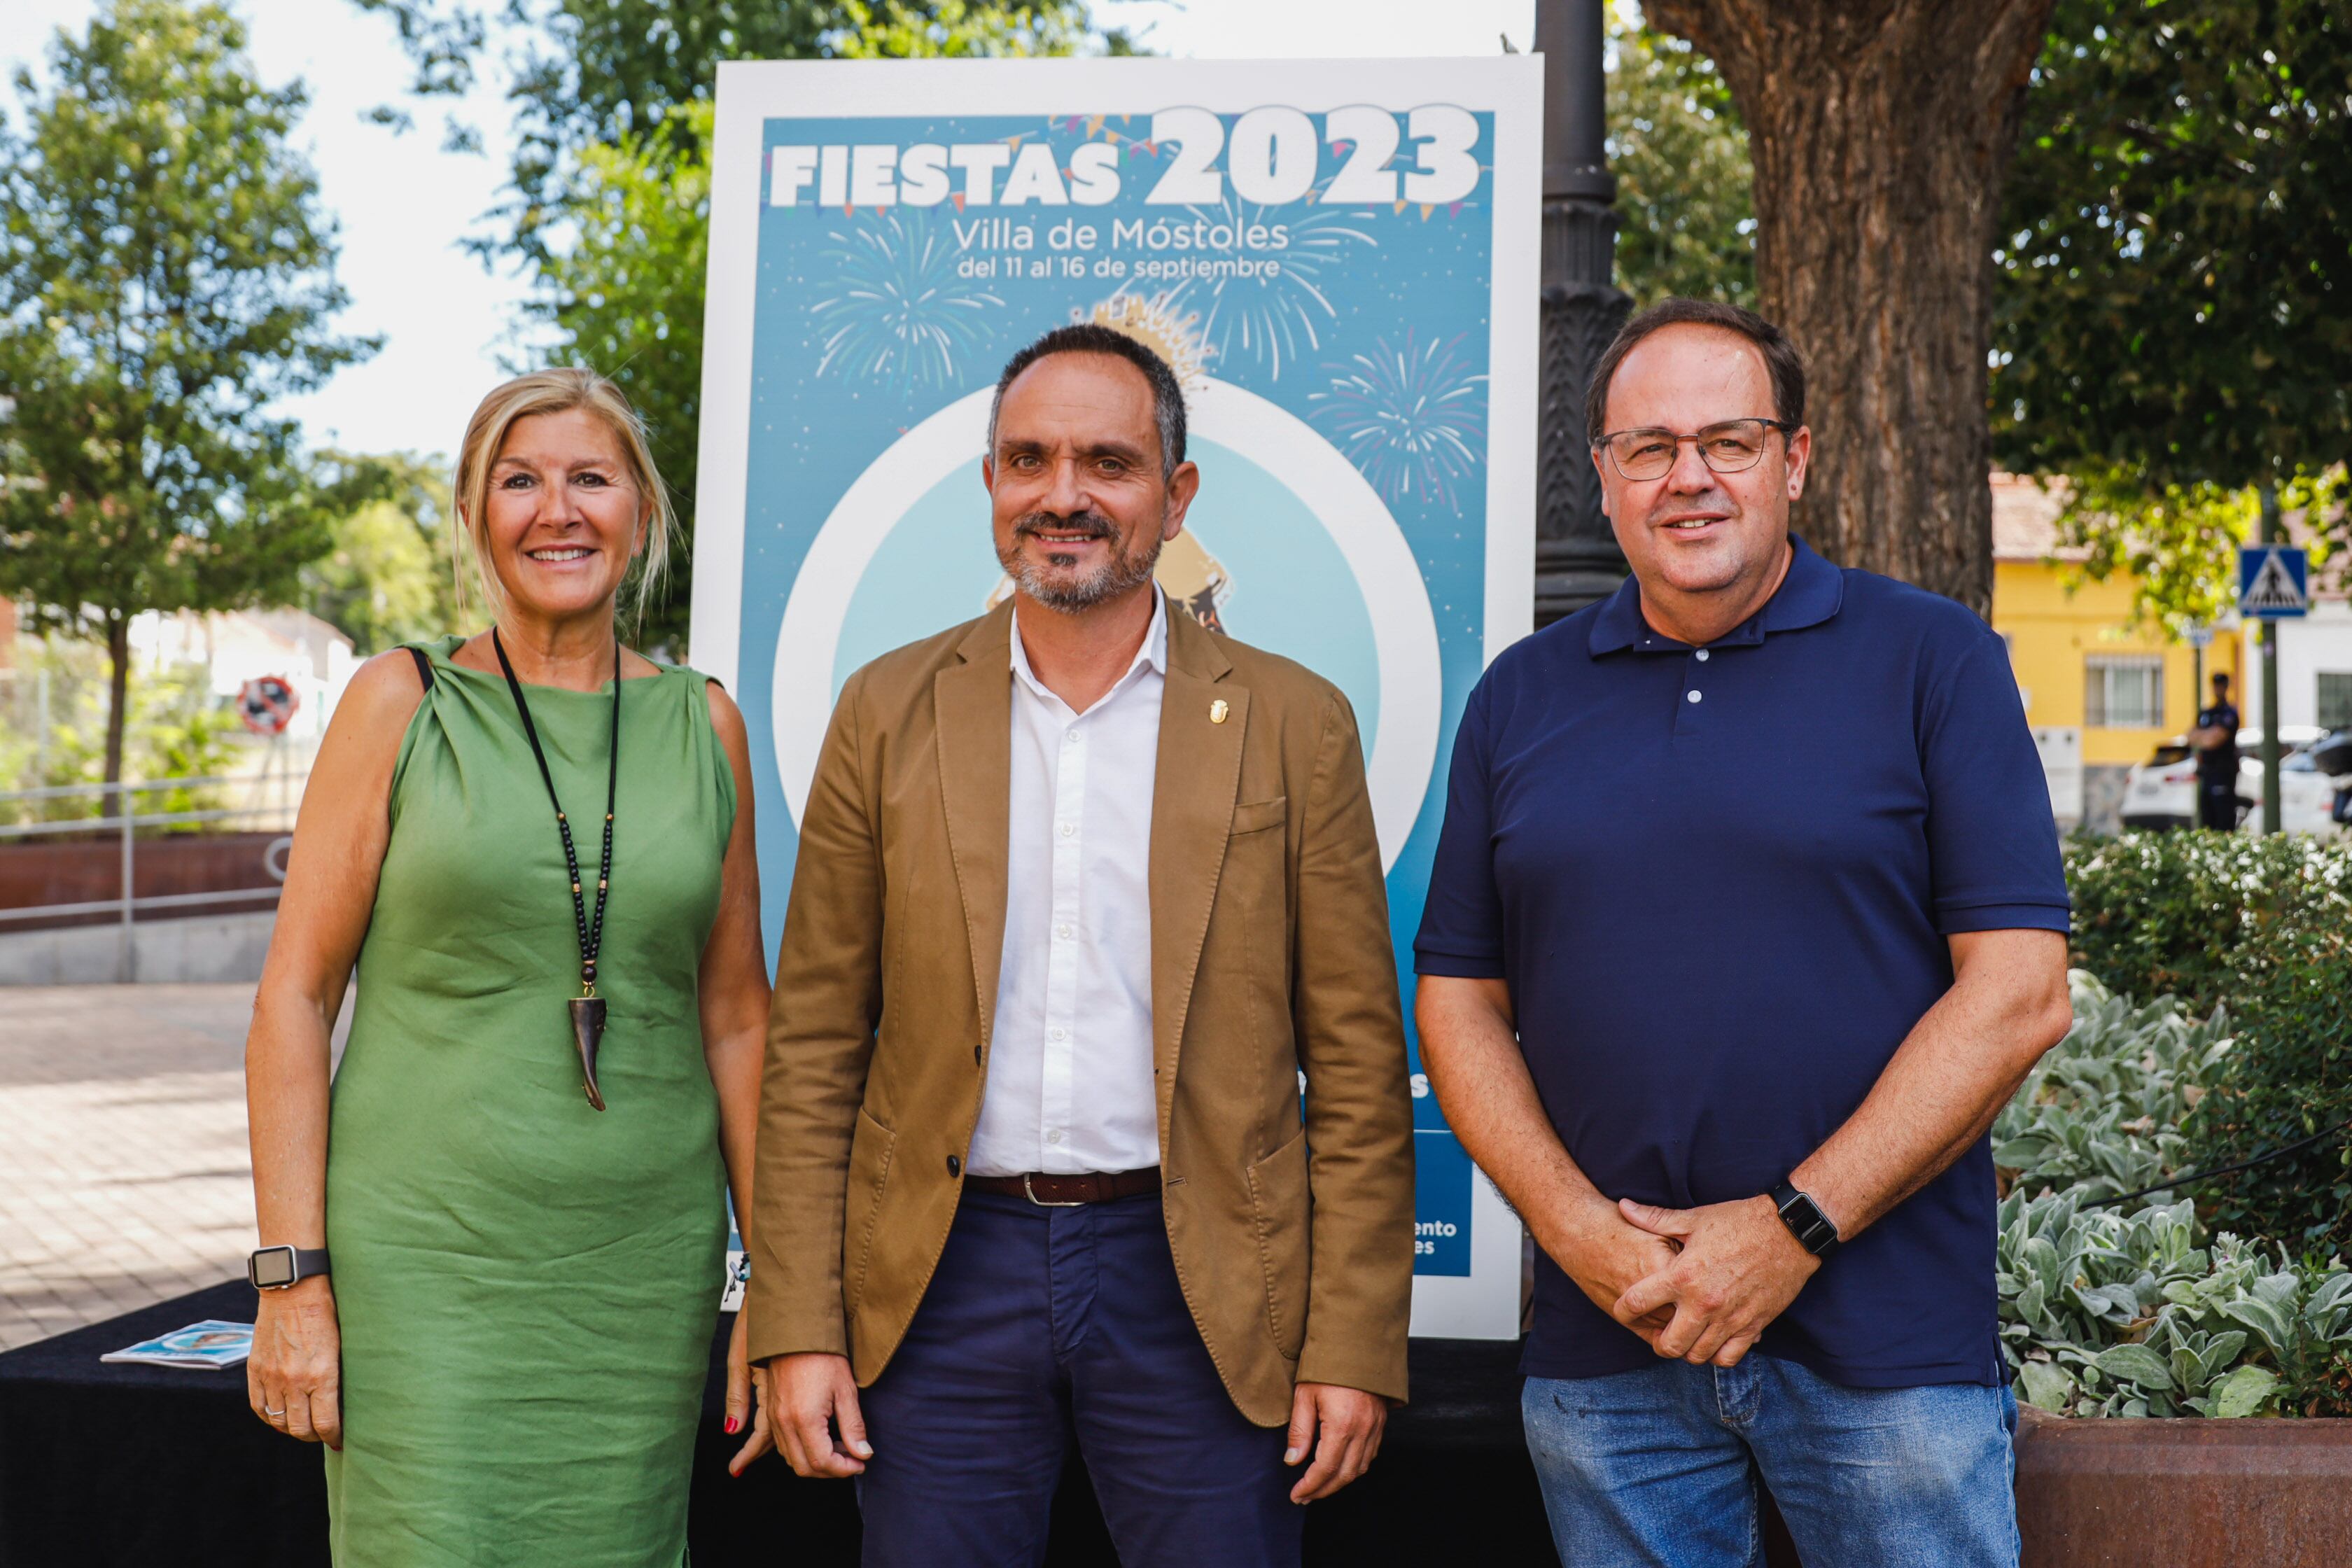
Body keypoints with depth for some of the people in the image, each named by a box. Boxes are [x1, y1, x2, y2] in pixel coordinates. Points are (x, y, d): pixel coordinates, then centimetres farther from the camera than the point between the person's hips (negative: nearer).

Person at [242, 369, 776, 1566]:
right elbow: (293, 995, -1)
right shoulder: (401, 703, 0)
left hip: (644, 1269, 3)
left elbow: (734, 1017, 10)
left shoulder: (704, 724, 7)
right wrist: (292, 1278, -8)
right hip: (427, 1255, -2)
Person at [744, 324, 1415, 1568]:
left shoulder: (1292, 723, 1)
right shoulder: (889, 712, 5)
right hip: (939, 1287, 1)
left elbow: (1357, 1062, 0)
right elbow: (815, 1046, 4)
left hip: (1199, 1287, -1)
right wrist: (798, 1325, -1)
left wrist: (1353, 1346, -4)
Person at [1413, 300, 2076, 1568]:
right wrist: (1580, 1231, -8)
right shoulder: (1520, 697, 9)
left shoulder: (1932, 660, 0)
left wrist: (1796, 1228, -13)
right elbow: (1460, 999, 7)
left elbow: (2019, 992, -6)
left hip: (1885, 1342, -2)